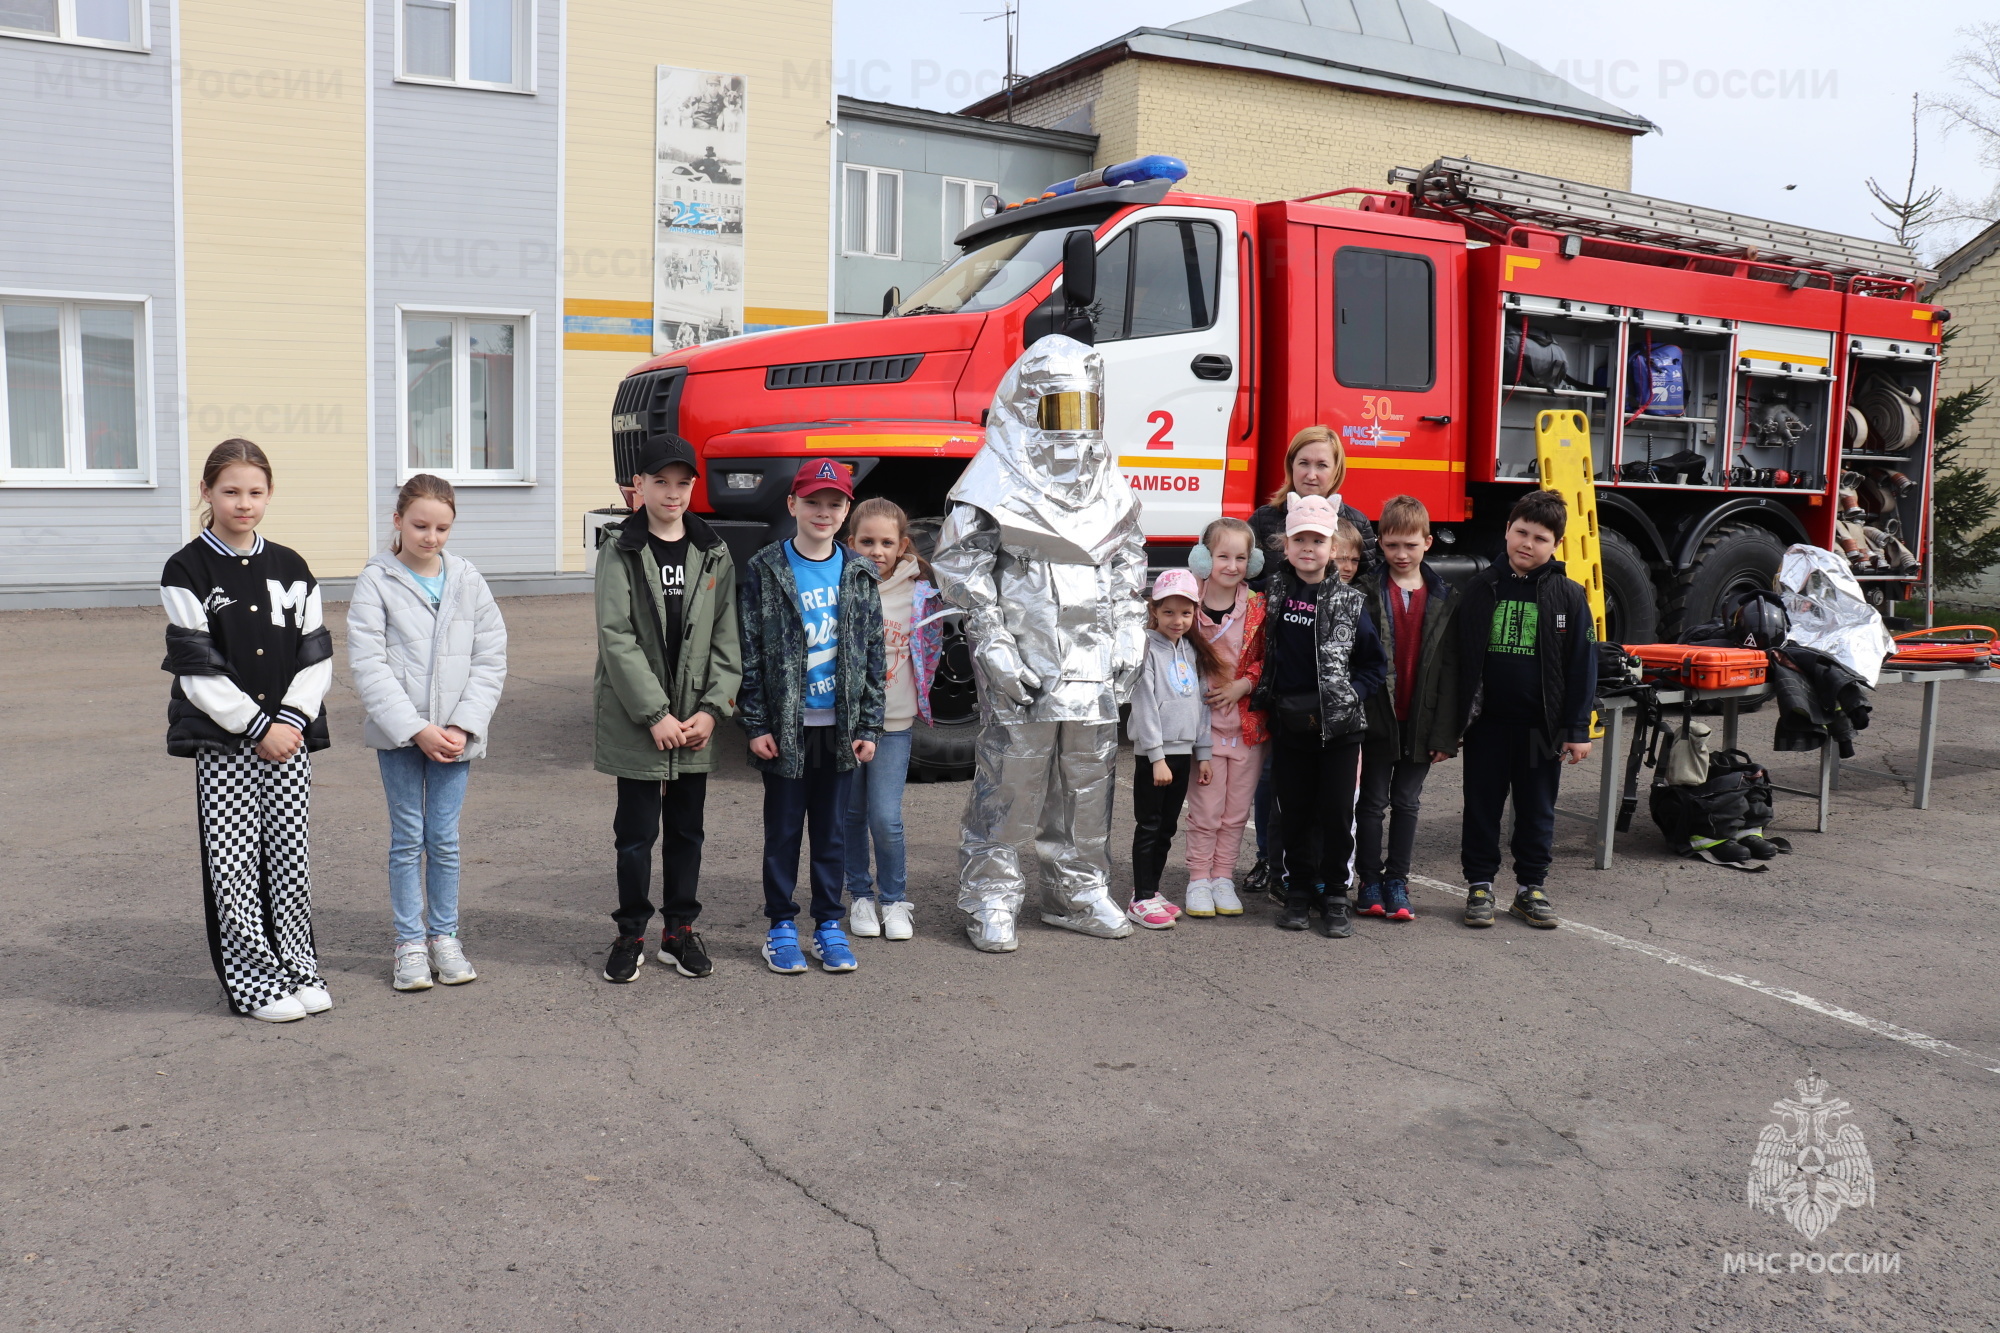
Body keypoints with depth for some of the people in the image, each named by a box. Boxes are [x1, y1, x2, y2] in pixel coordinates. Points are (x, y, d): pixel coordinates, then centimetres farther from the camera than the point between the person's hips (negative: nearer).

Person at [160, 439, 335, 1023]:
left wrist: (293, 718, -7)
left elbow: (317, 653, 7)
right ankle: (254, 981, 10)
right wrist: (257, 726, -12)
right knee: (233, 864, -1)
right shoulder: (186, 571, -3)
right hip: (223, 740, -3)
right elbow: (196, 668, -9)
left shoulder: (289, 567, 8)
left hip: (289, 737, 3)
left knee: (291, 859, 7)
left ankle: (299, 968, 20)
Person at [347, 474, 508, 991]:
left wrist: (463, 725, -10)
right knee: (407, 838, 6)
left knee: (444, 838, 7)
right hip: (397, 733, -2)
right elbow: (367, 664, -10)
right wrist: (417, 729, -16)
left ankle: (444, 938, 20)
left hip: (454, 734, 2)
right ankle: (410, 944, 16)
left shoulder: (468, 581, 3)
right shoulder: (376, 581, -4)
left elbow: (491, 660, 2)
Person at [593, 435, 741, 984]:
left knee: (687, 829, 11)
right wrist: (655, 715, -15)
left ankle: (680, 930, 24)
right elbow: (616, 637, -10)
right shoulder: (620, 552, -3)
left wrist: (712, 709, -7)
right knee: (636, 830, 4)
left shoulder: (714, 554, 6)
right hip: (634, 721, -3)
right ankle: (631, 934, 19)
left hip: (695, 722, 3)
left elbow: (726, 639, 5)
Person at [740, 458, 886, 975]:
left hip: (839, 725, 2)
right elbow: (749, 652, -3)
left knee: (833, 830, 10)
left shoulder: (859, 575, 5)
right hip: (785, 724, -2)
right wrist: (756, 725, -7)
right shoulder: (764, 570, -3)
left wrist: (869, 726, 3)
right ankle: (781, 927, 19)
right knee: (783, 830, 7)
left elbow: (872, 654, 7)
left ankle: (829, 926, 21)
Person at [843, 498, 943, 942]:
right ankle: (861, 895, 26)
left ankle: (895, 898, 14)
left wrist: (919, 695, 5)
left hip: (895, 721, 0)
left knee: (886, 817, -5)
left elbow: (932, 647, 12)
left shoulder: (920, 591, -1)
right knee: (852, 813, 10)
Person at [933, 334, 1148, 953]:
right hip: (1023, 663, -6)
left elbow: (1130, 564, 21)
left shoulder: (1109, 482, 13)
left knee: (1089, 777, 11)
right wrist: (994, 647, -14)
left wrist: (1130, 633, 11)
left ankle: (1079, 891, 25)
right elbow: (962, 569, -8)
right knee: (1010, 776, -3)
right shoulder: (996, 482, -6)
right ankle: (991, 900, 8)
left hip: (1094, 663, 6)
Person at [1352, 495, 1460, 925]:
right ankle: (1370, 882, 16)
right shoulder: (1367, 594, -4)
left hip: (1421, 721, 2)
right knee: (1373, 801, 6)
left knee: (1407, 804, 11)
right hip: (1377, 717, -2)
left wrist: (1445, 731, -3)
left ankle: (1397, 882, 21)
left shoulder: (1446, 600, 2)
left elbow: (1450, 669, 1)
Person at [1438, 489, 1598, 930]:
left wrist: (1577, 730, -5)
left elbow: (1582, 666, 0)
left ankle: (1531, 888, 24)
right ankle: (1479, 885, 20)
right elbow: (1457, 656, 3)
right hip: (1486, 723, 0)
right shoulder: (1481, 588, 1)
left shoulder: (1568, 596, -1)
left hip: (1541, 725, 0)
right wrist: (1452, 722, 1)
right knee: (1482, 807, 8)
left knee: (1537, 810, 11)